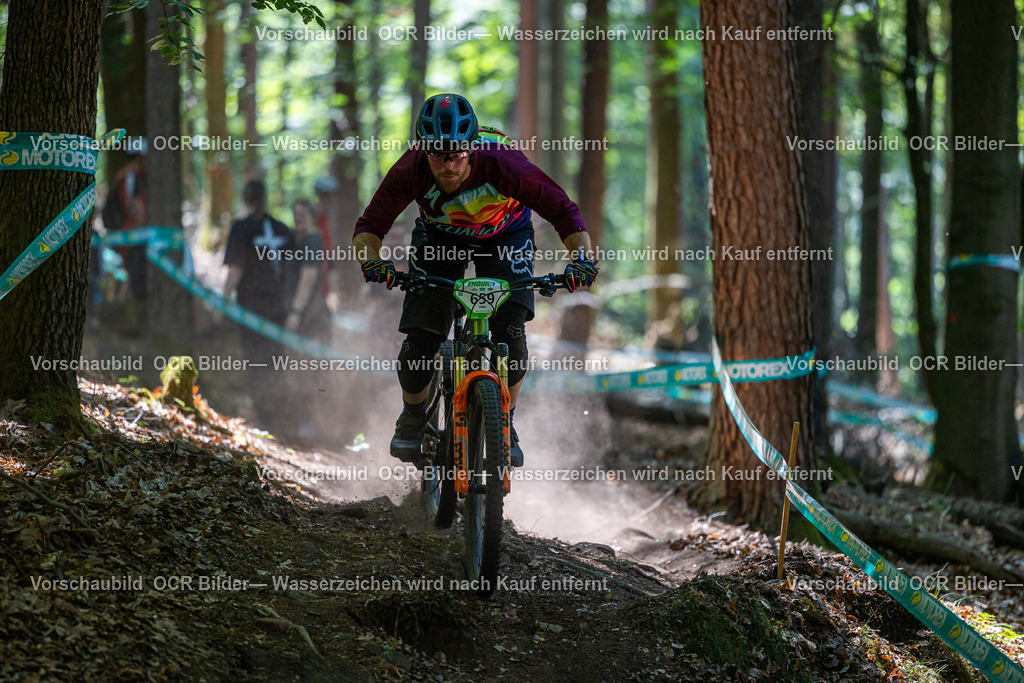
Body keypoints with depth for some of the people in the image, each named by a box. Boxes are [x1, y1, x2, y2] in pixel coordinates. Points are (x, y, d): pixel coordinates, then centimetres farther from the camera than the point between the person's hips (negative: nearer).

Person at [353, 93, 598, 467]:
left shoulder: (501, 164, -38)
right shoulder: (411, 171, -33)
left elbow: (564, 211, -31)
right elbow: (370, 225, -24)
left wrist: (582, 256, -47)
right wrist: (372, 260, -45)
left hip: (504, 236, -1)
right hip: (439, 237, 1)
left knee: (510, 331, -20)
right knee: (421, 334, -14)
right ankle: (412, 417, 14)